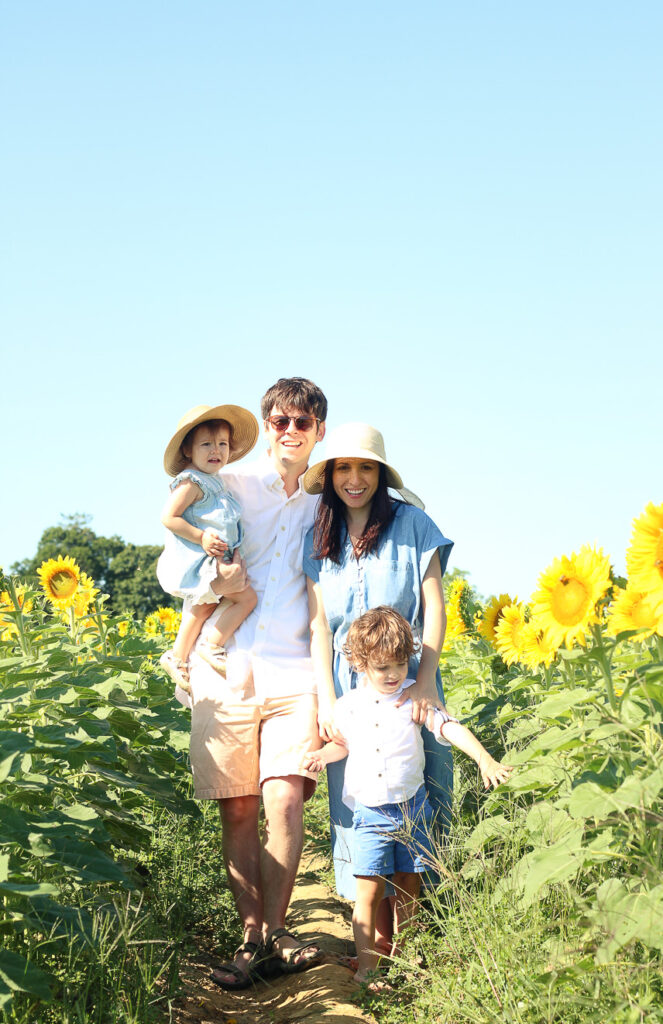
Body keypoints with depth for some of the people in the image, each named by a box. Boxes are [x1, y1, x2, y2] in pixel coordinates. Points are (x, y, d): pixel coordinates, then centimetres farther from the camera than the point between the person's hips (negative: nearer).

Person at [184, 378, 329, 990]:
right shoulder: (230, 486, 9)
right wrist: (215, 574, -3)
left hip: (294, 670, 0)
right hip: (225, 666, 0)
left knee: (284, 804, -14)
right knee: (238, 812, 0)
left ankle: (273, 935, -1)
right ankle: (251, 936, 10)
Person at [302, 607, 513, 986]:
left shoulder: (414, 697, -3)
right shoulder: (348, 706, 3)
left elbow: (449, 727, -15)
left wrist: (484, 758, -29)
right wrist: (321, 755, 0)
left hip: (411, 807, 0)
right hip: (369, 812, 0)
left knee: (408, 886, 8)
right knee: (370, 888, -7)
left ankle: (400, 952, 26)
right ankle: (366, 966, 2)